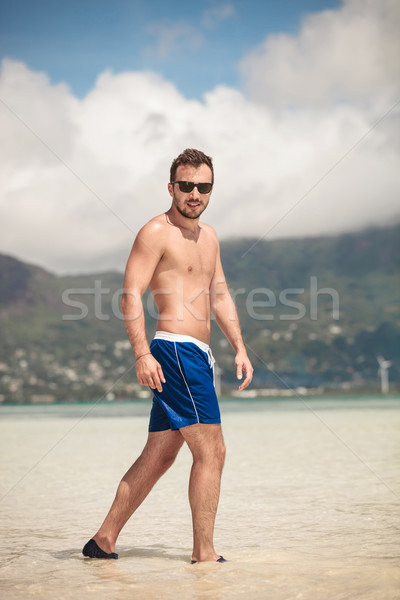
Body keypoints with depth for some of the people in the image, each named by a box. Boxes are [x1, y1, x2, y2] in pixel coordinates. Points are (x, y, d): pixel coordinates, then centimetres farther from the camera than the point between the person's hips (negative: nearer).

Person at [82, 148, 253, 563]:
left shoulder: (208, 237, 20)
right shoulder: (156, 232, -7)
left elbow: (220, 297, 24)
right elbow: (131, 295, -14)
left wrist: (240, 349, 16)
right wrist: (142, 354, -23)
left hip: (196, 357, 9)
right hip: (175, 352, -9)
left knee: (158, 456, 11)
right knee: (211, 452, -8)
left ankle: (104, 539, 18)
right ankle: (204, 553, -1)